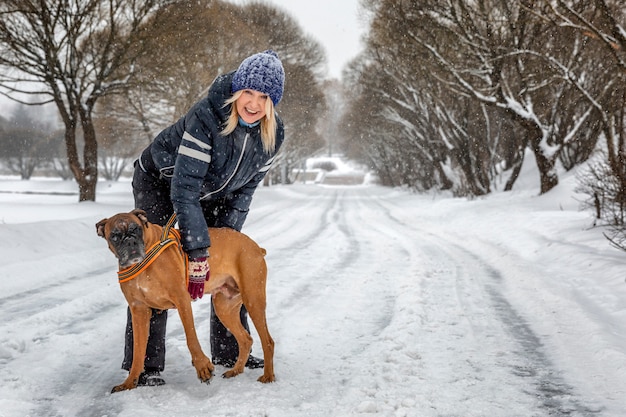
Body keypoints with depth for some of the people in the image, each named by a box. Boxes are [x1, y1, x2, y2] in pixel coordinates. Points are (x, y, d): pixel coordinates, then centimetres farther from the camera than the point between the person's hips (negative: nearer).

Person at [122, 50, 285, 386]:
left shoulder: (272, 135, -19)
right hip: (158, 182, -6)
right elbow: (184, 189, -39)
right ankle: (144, 364, -7)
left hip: (211, 193, 6)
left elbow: (245, 189, -7)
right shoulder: (206, 117, -38)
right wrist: (198, 252, -40)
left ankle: (230, 351, 19)